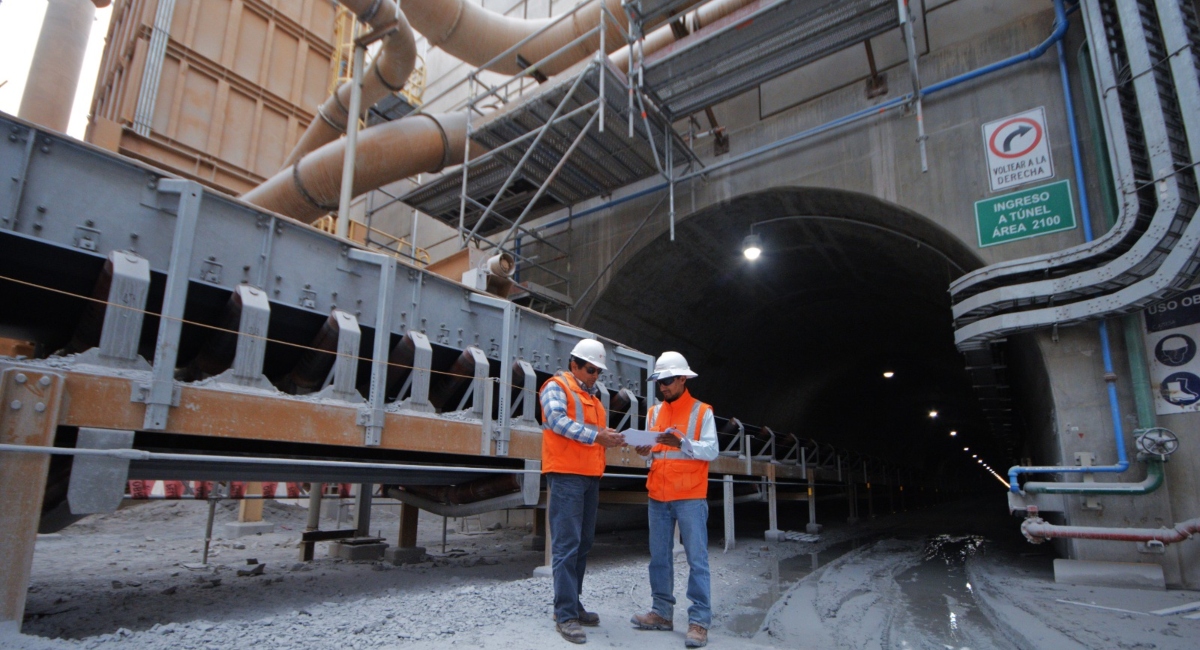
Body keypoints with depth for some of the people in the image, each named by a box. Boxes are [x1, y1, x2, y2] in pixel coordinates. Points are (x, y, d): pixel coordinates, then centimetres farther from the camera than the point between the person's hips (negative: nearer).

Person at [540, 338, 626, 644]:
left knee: (584, 543, 12)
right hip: (566, 476, -8)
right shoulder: (556, 387, -5)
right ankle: (565, 615, -3)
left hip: (590, 477, 8)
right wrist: (595, 436, -28)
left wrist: (611, 438, -2)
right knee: (566, 545, -8)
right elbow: (558, 421, -21)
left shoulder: (593, 396, 20)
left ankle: (573, 605, 22)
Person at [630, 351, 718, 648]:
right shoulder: (654, 412, 12)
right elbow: (652, 451, 13)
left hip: (690, 498, -5)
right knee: (659, 557, 11)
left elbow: (712, 450, -11)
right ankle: (662, 612, 22)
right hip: (658, 497, 5)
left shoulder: (702, 411, -2)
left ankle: (699, 620, 4)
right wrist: (645, 450, -10)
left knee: (697, 559, -2)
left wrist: (682, 443, -25)